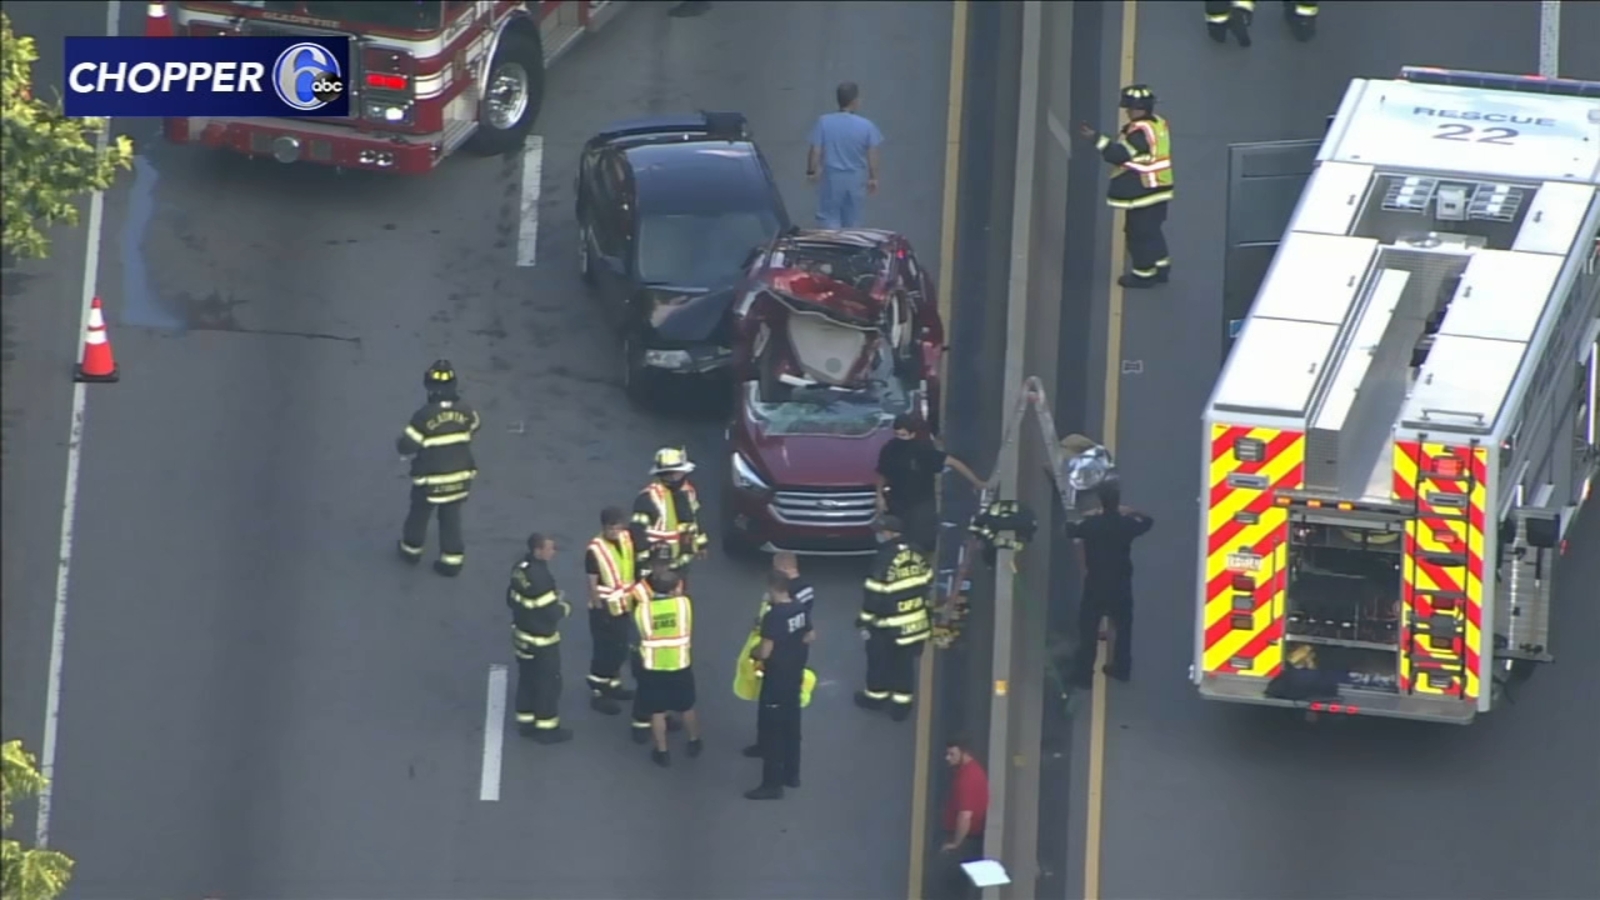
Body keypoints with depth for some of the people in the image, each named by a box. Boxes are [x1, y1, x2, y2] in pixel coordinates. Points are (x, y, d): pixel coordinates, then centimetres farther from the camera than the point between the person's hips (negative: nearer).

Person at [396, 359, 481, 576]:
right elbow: (474, 426, 11)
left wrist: (402, 442, 5)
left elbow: (405, 446, -19)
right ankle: (452, 559, 22)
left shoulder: (424, 416, -26)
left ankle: (411, 549, 40)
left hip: (430, 480, -3)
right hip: (459, 477, 3)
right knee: (451, 518, 18)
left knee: (419, 513, 21)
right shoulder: (465, 412, -13)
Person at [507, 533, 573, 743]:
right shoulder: (540, 578, -30)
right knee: (548, 683, 6)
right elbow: (551, 613, -27)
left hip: (522, 636, 8)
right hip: (542, 641, -8)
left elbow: (511, 599, 9)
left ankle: (526, 722, 32)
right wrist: (564, 607, -6)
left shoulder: (520, 569, -3)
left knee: (527, 679, 20)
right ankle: (546, 728, 15)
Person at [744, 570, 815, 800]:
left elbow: (765, 652, -25)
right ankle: (791, 774, 32)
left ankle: (772, 785, 3)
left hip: (776, 680, -9)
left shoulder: (774, 616, -26)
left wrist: (753, 652, -4)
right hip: (795, 676, 9)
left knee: (771, 732, -1)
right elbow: (810, 637, 13)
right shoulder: (801, 609, 0)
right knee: (791, 726, 21)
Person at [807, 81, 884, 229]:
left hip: (831, 178, -2)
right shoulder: (866, 126, -9)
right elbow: (872, 155, -5)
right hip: (855, 180, 2)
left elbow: (815, 151, -9)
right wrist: (873, 178, 7)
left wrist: (811, 171, 7)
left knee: (828, 218, 2)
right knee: (852, 221, 15)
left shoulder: (824, 122, -11)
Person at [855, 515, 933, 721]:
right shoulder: (917, 554, -1)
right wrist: (924, 606, 22)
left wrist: (865, 621, -10)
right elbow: (928, 583, 9)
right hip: (915, 622, 6)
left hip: (887, 625, -6)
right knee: (904, 663, 14)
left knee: (879, 660, 16)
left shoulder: (885, 560, -22)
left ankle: (876, 696, 31)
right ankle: (901, 703, 18)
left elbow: (874, 595, -19)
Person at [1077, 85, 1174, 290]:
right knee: (1152, 230, 22)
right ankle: (1161, 267, 31)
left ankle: (1143, 274, 12)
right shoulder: (1158, 124, 7)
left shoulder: (1140, 132, -24)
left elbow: (1120, 154, -27)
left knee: (1139, 232, 3)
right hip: (1158, 189, 10)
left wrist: (1098, 139, -27)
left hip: (1142, 192, -10)